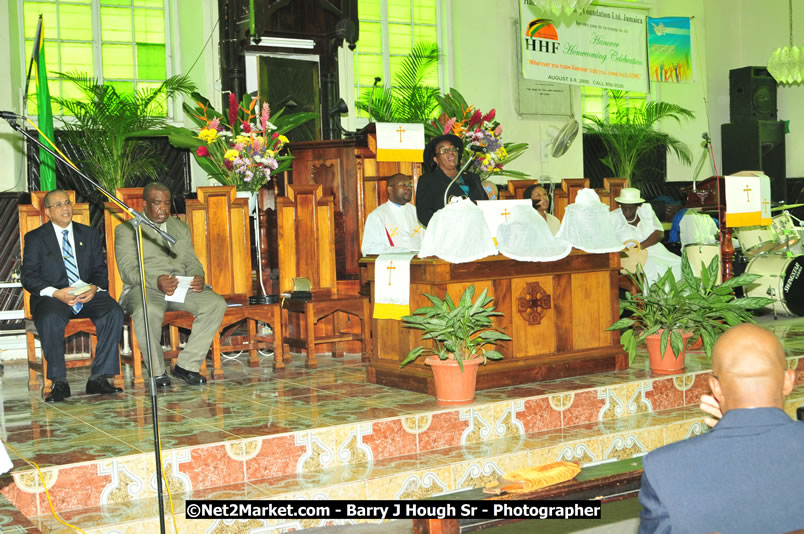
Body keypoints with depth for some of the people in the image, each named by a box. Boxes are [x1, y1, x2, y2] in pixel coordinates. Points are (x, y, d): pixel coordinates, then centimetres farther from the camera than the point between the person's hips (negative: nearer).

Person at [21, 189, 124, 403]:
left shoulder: (89, 234, 16)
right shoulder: (35, 238, 7)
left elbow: (100, 269, 11)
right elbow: (28, 276, -2)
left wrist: (95, 288, -13)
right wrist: (56, 293, -20)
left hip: (88, 295, 3)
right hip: (51, 297, -2)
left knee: (114, 313, -27)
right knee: (50, 319, -37)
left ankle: (98, 378, -24)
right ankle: (59, 383, -26)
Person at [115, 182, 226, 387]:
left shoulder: (181, 228, 25)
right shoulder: (126, 230, 7)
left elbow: (192, 261, 18)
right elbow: (128, 270, -5)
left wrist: (198, 277, -8)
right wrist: (156, 282, -25)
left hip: (182, 287, 5)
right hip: (144, 288, -4)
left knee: (216, 304, -23)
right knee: (148, 311, -40)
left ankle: (187, 365, -15)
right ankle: (157, 371, -19)